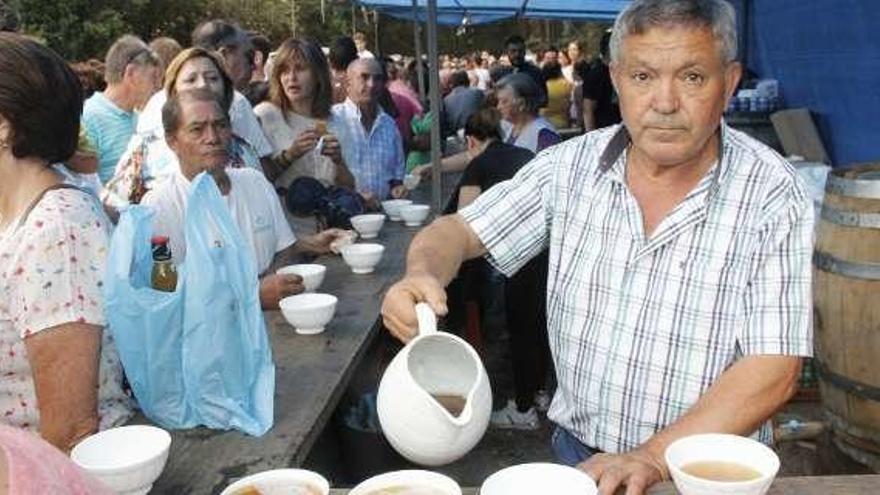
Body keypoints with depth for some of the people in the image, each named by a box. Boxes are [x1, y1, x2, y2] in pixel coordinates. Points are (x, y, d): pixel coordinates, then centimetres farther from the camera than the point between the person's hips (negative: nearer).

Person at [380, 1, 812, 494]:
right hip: (579, 453, 1)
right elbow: (460, 232, 3)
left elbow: (774, 370, -14)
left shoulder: (773, 195, -10)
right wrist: (423, 274, -20)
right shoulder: (572, 166, -2)